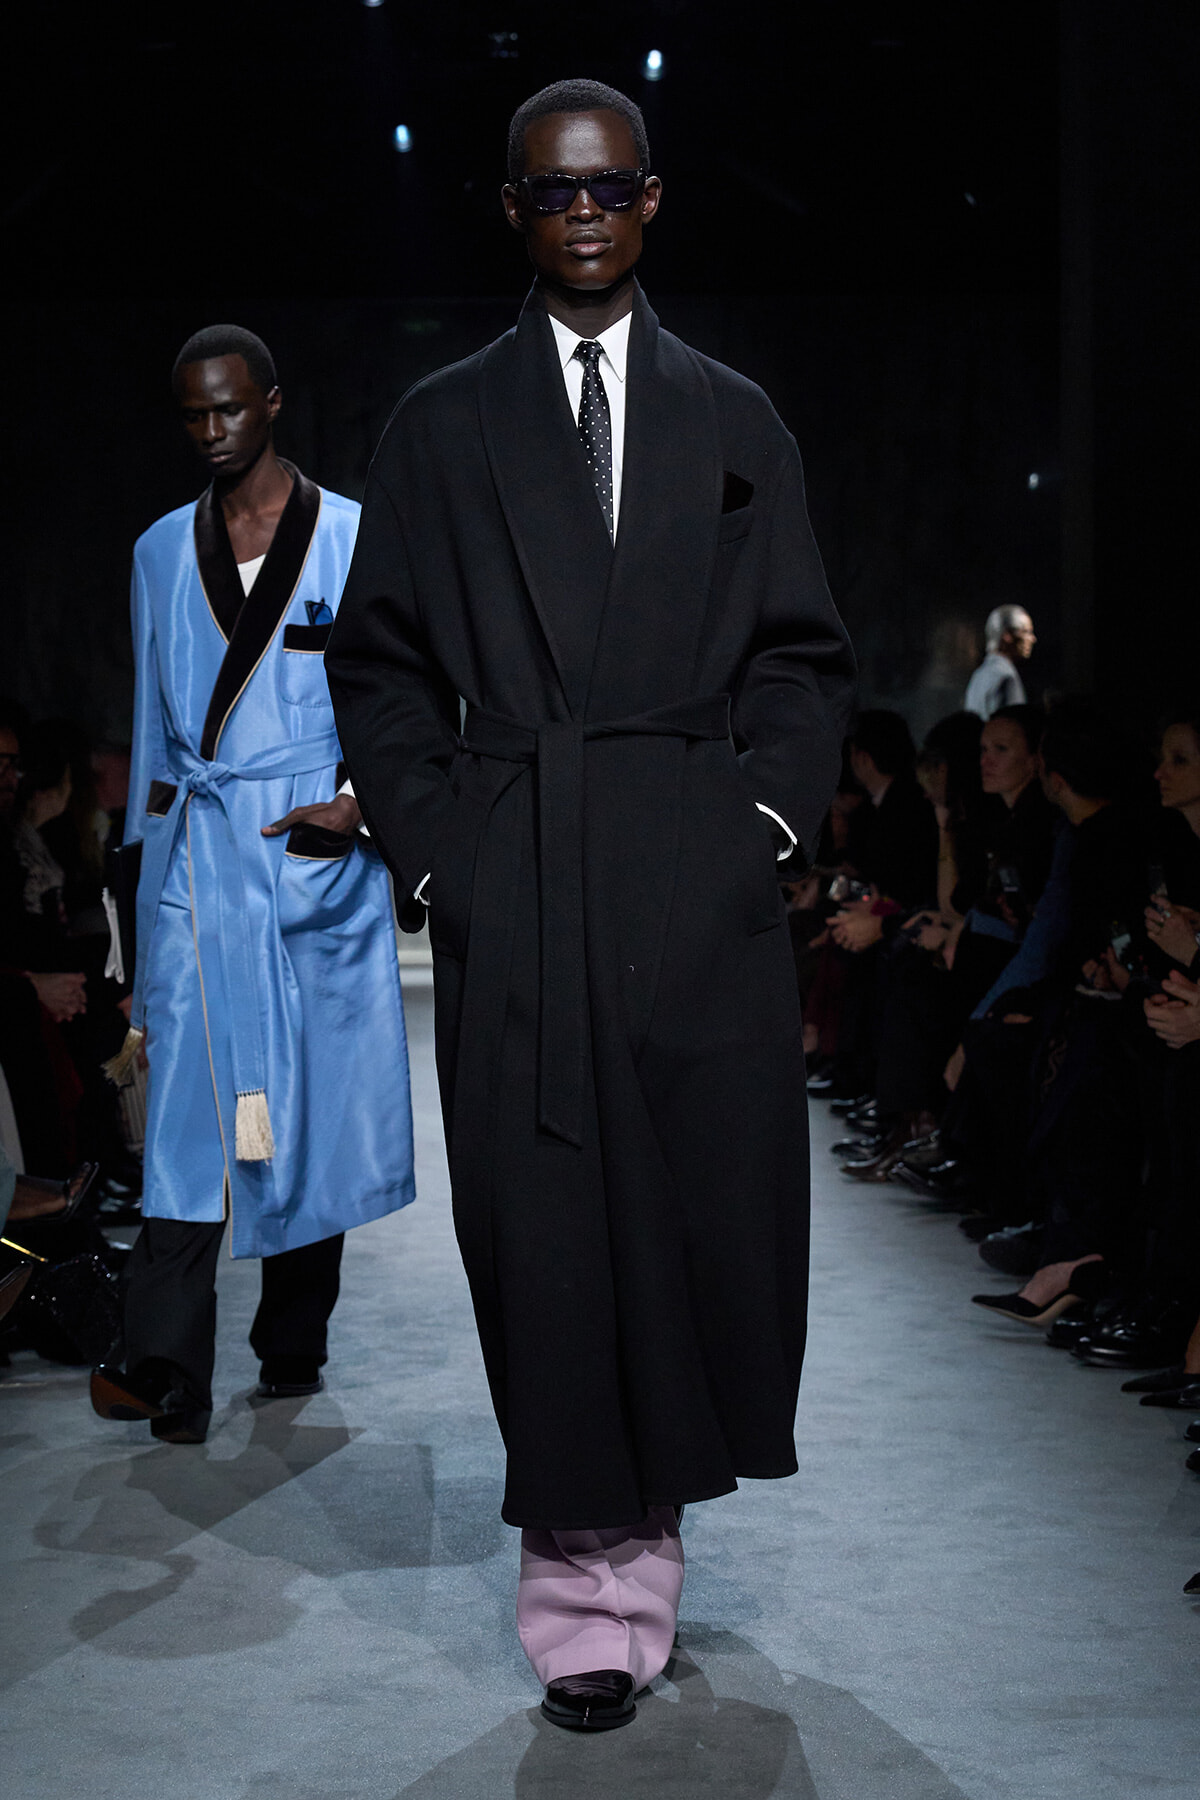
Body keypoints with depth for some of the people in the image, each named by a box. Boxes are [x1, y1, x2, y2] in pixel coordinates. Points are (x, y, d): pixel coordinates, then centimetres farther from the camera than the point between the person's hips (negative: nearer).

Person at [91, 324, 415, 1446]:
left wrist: (359, 804, -10)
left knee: (319, 1098, 4)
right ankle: (166, 1373, -14)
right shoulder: (161, 552, 14)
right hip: (198, 859, 1)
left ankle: (293, 1347, 18)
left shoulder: (355, 539, 4)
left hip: (321, 856, -1)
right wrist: (153, 833, 17)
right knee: (190, 1100, -10)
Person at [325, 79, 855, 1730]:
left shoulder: (737, 422, 15)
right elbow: (380, 664, 11)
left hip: (706, 893, 1)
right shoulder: (440, 428, 12)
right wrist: (434, 847, 0)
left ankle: (648, 1505, 23)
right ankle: (594, 1584, 7)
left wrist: (771, 810, -1)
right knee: (547, 1230, -2)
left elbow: (803, 654, 14)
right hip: (514, 899, -1)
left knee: (712, 1208, 2)